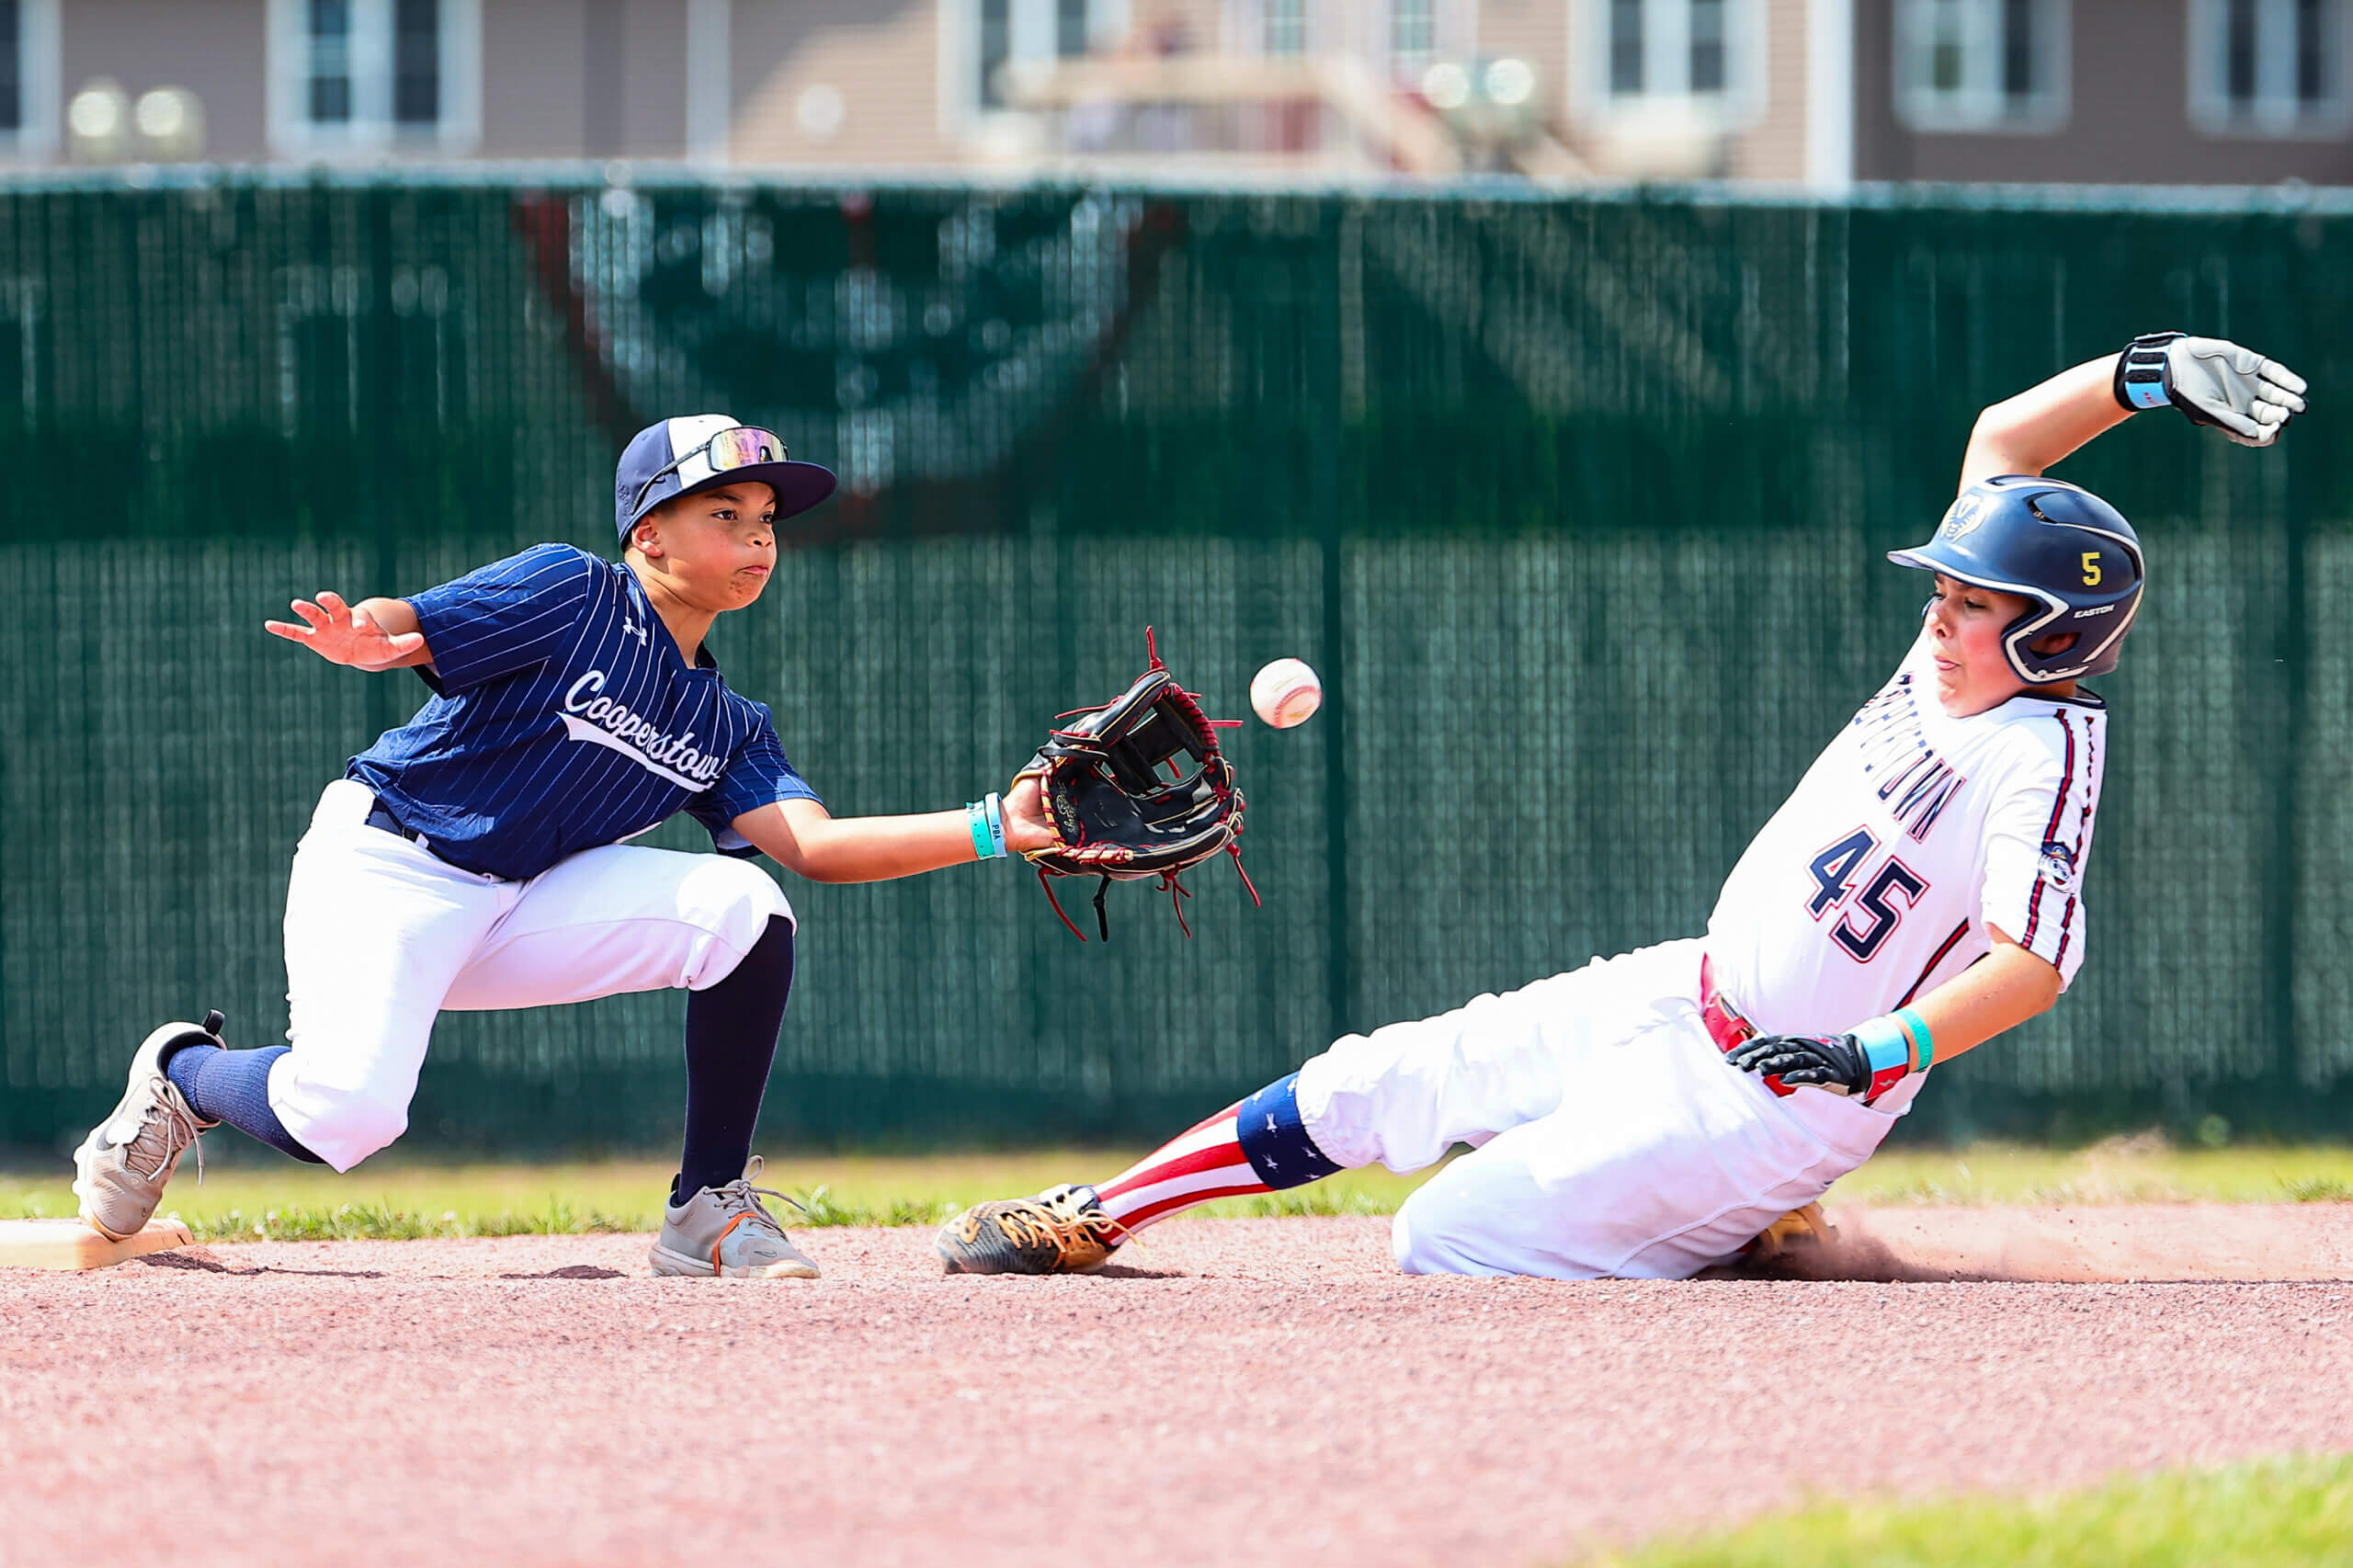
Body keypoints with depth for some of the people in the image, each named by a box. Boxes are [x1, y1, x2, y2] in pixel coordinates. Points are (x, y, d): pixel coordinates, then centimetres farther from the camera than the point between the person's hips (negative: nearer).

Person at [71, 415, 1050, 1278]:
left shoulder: (728, 729, 11)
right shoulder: (573, 594, -8)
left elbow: (815, 845, -4)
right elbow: (395, 631, -17)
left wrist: (992, 831, -16)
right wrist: (362, 640, -44)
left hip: (520, 907, 6)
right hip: (386, 870, -6)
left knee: (740, 905, -16)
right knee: (346, 1116, -29)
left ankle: (710, 1207, -7)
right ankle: (185, 1072, 7)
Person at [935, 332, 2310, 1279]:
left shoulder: (2042, 756, -23)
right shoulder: (1962, 654, 2)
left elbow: (2037, 963, -34)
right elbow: (2000, 441, 13)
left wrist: (1870, 1053, -40)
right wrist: (2142, 376, 1)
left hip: (1770, 1108, -9)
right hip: (1683, 1002, 9)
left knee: (1446, 1240, -11)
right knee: (1374, 1083, 8)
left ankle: (1768, 1242, 1)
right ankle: (1095, 1218, 21)